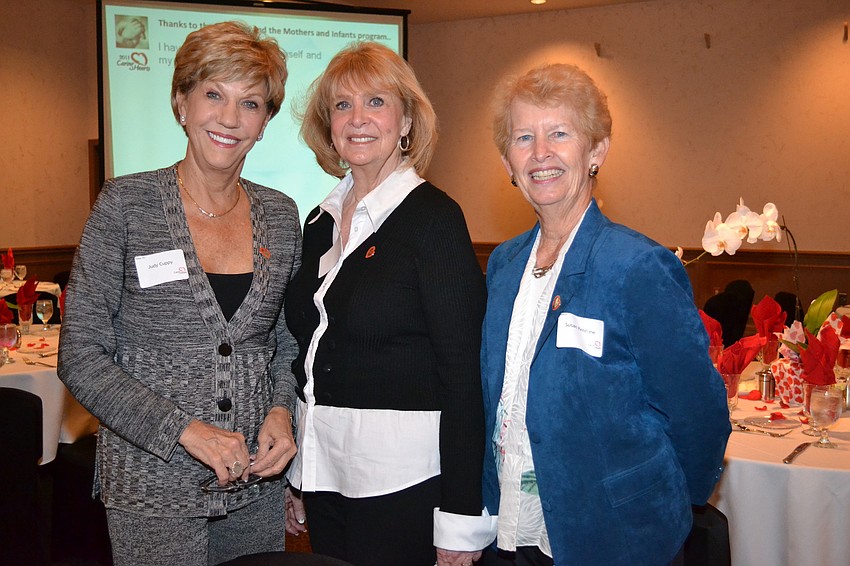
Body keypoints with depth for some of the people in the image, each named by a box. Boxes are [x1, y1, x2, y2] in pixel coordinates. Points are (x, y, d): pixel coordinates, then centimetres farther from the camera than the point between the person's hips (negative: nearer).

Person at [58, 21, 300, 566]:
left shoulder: (281, 215, 3)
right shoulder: (125, 204, -8)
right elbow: (80, 355, -9)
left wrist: (281, 410, -6)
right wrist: (185, 430, -17)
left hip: (257, 482, 4)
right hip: (154, 487, -4)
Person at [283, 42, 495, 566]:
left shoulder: (433, 216, -12)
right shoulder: (322, 221, 8)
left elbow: (463, 374, -15)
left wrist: (460, 519, -17)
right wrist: (294, 473, 16)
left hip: (402, 481, -6)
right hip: (325, 470, 6)